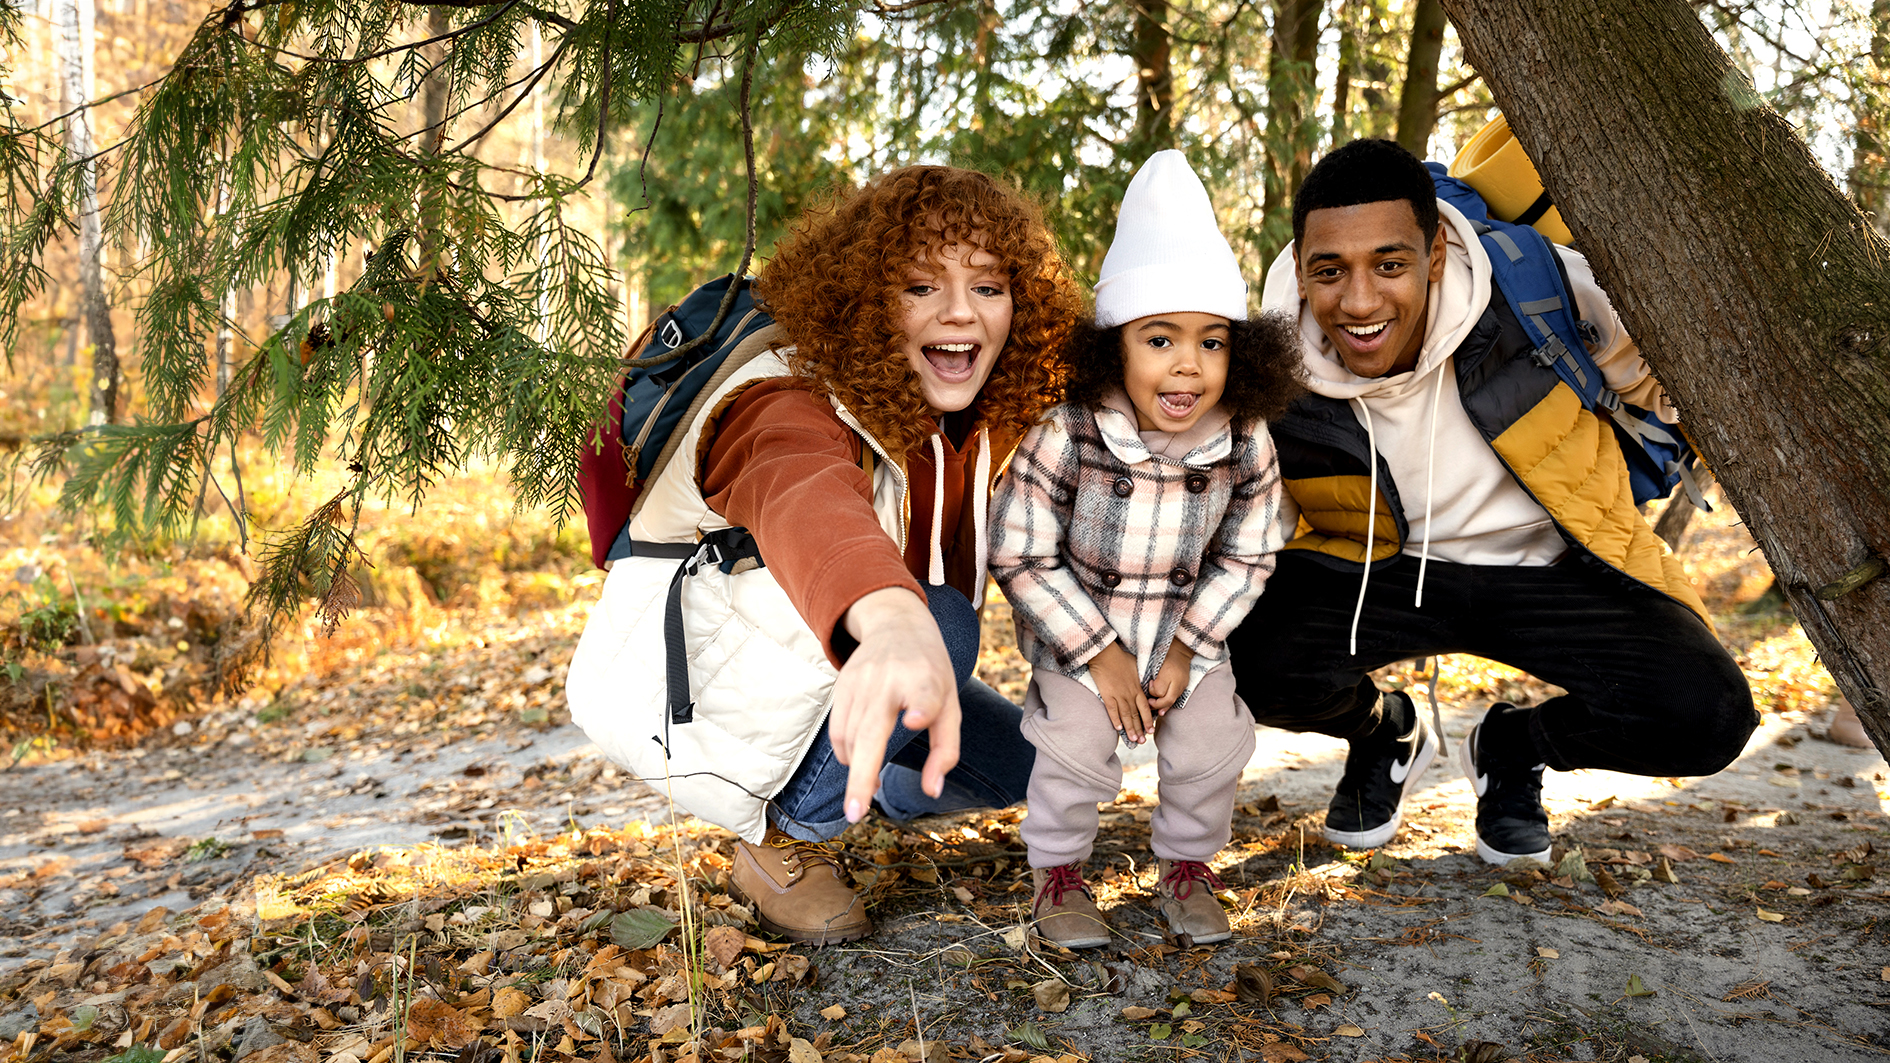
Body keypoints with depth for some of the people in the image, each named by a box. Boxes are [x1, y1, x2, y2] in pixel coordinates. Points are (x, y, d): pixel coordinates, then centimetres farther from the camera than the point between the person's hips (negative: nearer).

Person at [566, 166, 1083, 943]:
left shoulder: (975, 423, -7)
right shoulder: (789, 407, -33)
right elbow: (806, 506, -57)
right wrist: (896, 624, -80)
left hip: (825, 675, 8)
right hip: (684, 679, -8)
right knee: (940, 625, -32)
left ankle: (833, 796, 24)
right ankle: (781, 842, -9)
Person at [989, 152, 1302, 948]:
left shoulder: (1245, 446, -17)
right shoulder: (1066, 439, -27)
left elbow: (1245, 558, -3)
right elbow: (1021, 556, -19)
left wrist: (1187, 649, -11)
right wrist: (1098, 653, -19)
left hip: (1188, 627, 3)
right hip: (1077, 624, -2)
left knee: (1212, 745, -8)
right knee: (1078, 741, -18)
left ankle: (1186, 865, 21)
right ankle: (1057, 868, 11)